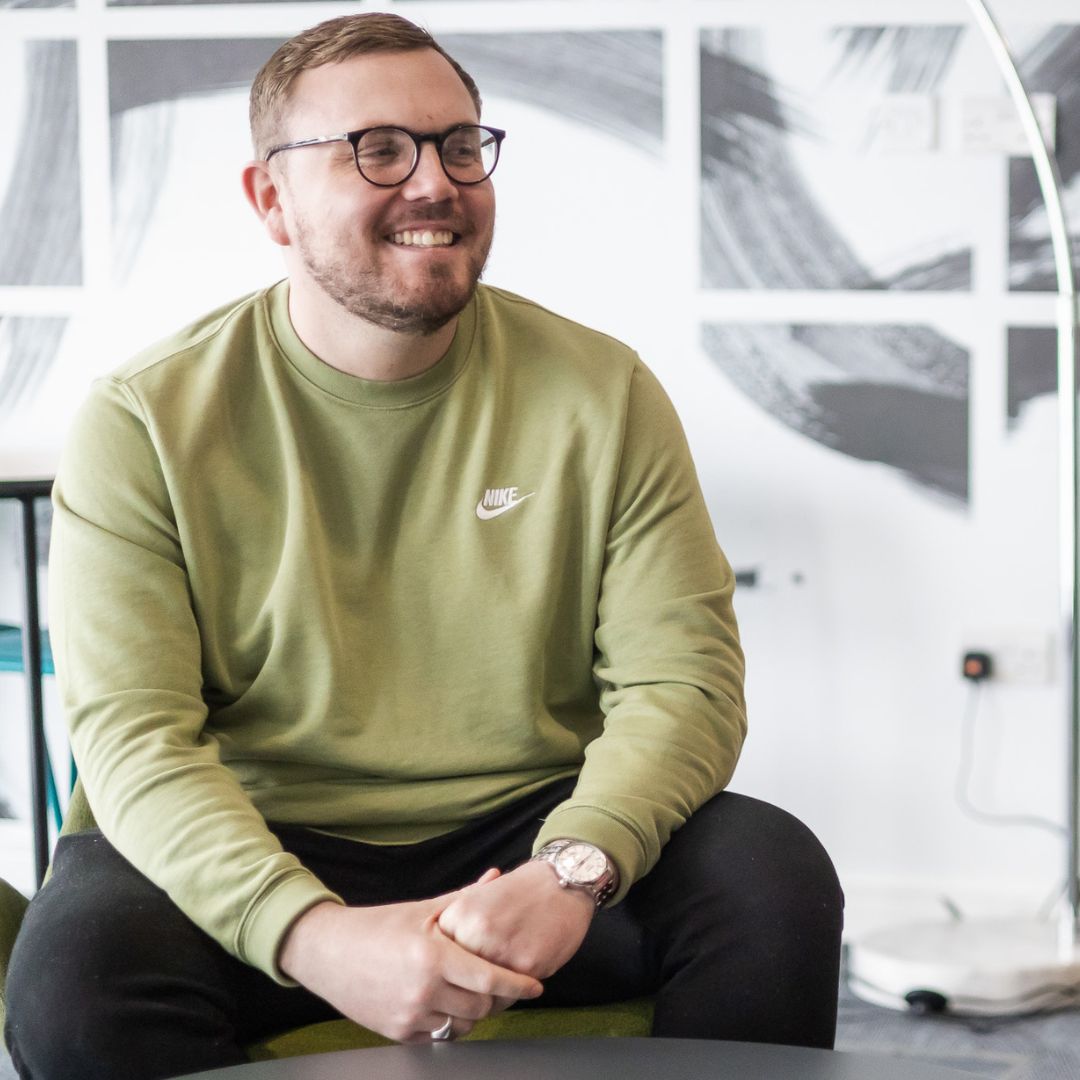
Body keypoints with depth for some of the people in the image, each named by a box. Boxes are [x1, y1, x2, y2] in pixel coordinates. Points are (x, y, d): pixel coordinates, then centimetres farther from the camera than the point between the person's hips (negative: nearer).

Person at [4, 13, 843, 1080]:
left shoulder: (600, 394, 1)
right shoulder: (147, 422, -5)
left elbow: (682, 680, -4)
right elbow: (132, 735, -13)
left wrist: (576, 869, -26)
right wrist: (314, 935, -31)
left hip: (531, 832, 2)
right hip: (262, 853, -2)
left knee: (775, 880, -24)